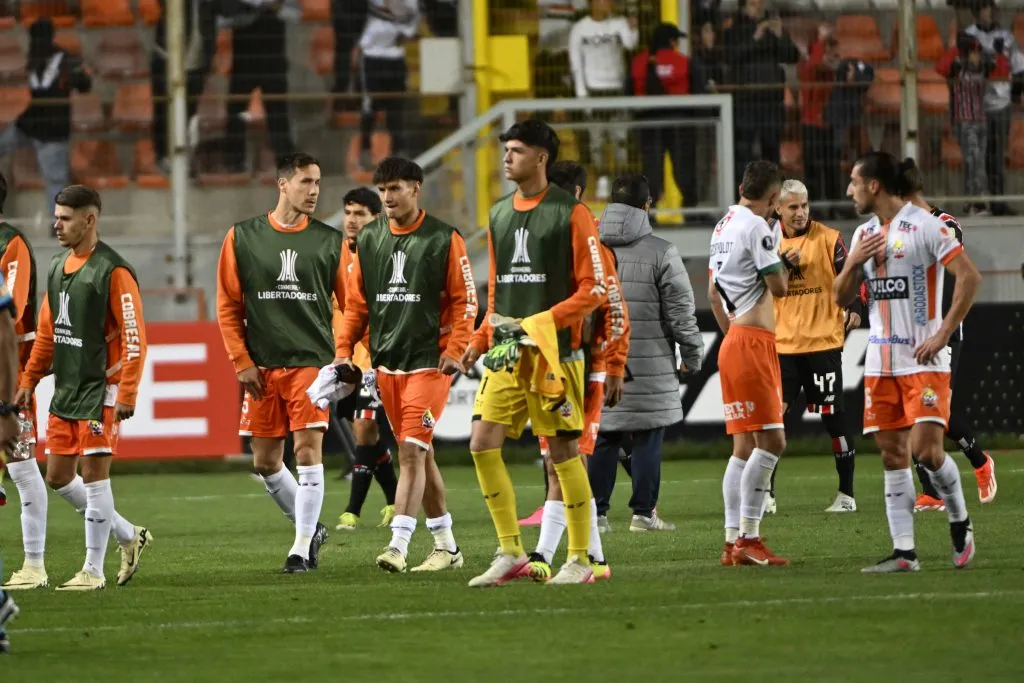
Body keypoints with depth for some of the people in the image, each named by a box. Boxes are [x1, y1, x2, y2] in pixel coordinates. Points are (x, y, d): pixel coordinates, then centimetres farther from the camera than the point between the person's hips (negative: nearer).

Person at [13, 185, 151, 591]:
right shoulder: (58, 266, 12)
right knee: (58, 476, 10)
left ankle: (93, 570, 0)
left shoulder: (113, 271, -14)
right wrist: (29, 380, 14)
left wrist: (126, 394, -21)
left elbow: (134, 337, -16)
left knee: (93, 473, -7)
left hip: (100, 390, -9)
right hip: (65, 390, 9)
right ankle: (129, 536, 25)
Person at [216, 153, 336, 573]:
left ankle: (303, 546, -3)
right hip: (263, 367, 2)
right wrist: (242, 362, -1)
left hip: (312, 362, -2)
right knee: (264, 461, 6)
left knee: (308, 450, -11)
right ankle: (310, 528, 26)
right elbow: (227, 306, 6)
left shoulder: (329, 241, 4)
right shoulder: (243, 237, 4)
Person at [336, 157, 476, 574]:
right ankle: (446, 547, 21)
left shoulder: (443, 240, -5)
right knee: (419, 454, 11)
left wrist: (454, 349, -13)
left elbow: (465, 299, -3)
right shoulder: (369, 241, 10)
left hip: (429, 362, -6)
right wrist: (344, 349, 4)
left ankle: (398, 545, -21)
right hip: (387, 362, 6)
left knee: (412, 451, -15)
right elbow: (356, 302, 14)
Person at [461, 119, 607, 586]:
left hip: (553, 351, -6)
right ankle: (510, 552, 4)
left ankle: (580, 560, 6)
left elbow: (592, 289, -8)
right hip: (506, 354, 6)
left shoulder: (570, 213, -5)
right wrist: (481, 340, 13)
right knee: (483, 443, -4)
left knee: (562, 450, -2)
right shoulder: (499, 214, 15)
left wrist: (538, 324, -16)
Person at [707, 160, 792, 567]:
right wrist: (787, 264, 7)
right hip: (753, 342, -10)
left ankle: (733, 541, 9)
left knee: (745, 445, 10)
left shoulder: (723, 226, 16)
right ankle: (748, 538, -15)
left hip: (734, 342, 10)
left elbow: (712, 291, 23)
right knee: (771, 441, -11)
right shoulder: (756, 226, -12)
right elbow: (778, 287, -13)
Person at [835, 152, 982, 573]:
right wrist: (853, 263, -2)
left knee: (926, 449, -15)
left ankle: (960, 523, 9)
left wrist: (943, 334, -15)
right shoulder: (864, 234, 14)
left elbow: (970, 277, -14)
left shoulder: (924, 226, -9)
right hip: (880, 362, 7)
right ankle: (904, 552, 3)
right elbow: (842, 298, 18)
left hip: (923, 361, -7)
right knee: (893, 455, 2)